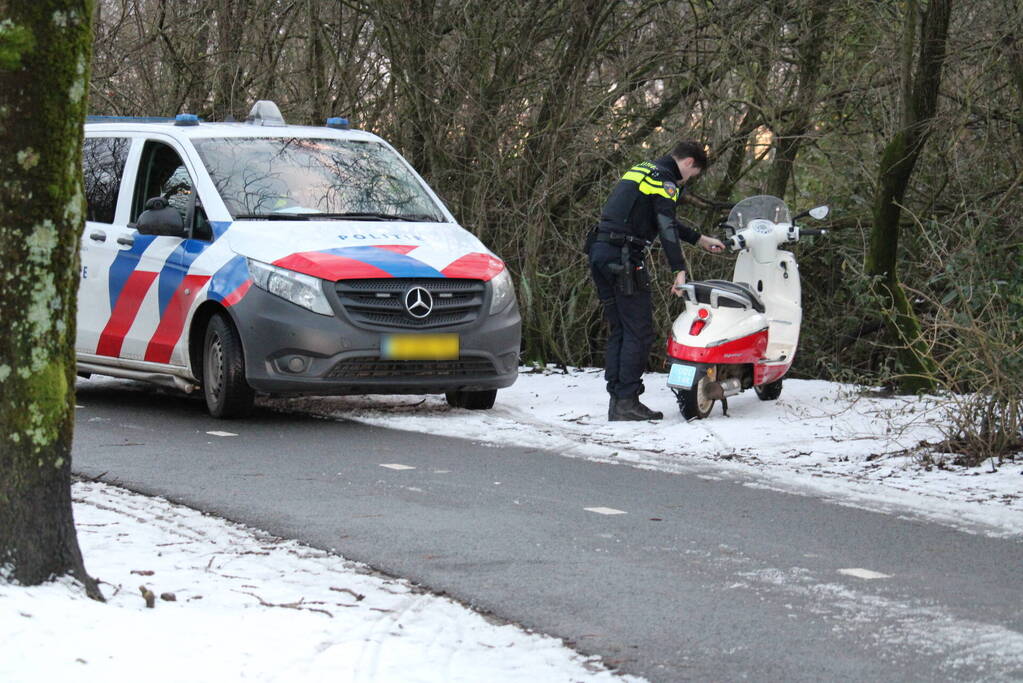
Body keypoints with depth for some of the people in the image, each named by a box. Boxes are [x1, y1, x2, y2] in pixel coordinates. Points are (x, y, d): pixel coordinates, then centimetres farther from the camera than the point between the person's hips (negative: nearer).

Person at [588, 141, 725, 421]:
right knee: (639, 332, -6)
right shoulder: (665, 180, -6)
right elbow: (666, 226, -17)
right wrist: (679, 270, -19)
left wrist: (700, 240, 40)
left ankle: (616, 401, 9)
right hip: (623, 257, -10)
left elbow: (663, 218, 35)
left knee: (619, 330, 12)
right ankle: (627, 402, -10)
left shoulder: (642, 170, 25)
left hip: (600, 251, 10)